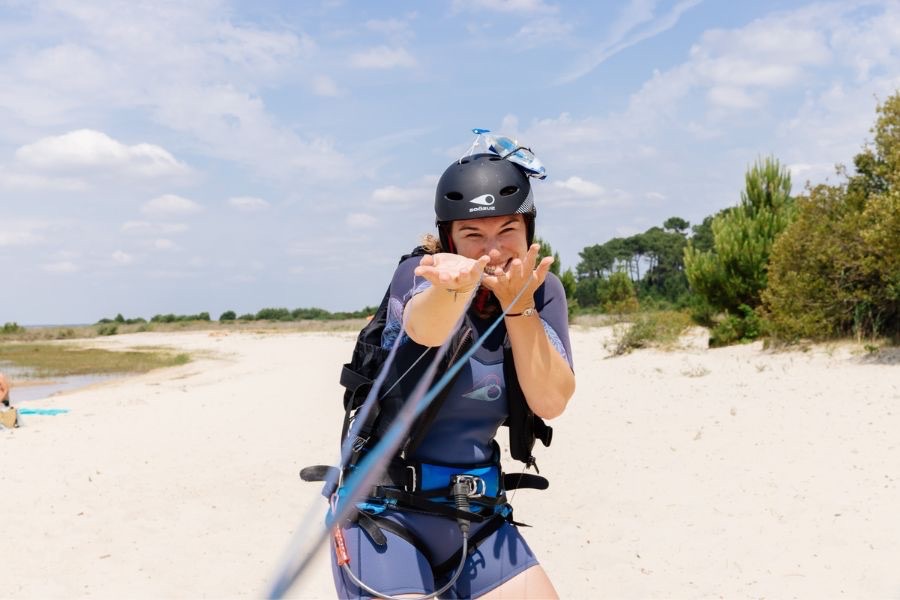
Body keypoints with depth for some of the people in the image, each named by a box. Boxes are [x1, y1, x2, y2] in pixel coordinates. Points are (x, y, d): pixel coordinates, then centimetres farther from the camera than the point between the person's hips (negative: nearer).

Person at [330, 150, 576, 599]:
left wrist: (518, 305, -23)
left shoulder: (542, 290, -1)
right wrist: (453, 286, -59)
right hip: (385, 511, -4)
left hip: (477, 515, 5)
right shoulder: (418, 273, -13)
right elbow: (424, 327, -37)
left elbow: (551, 402, -11)